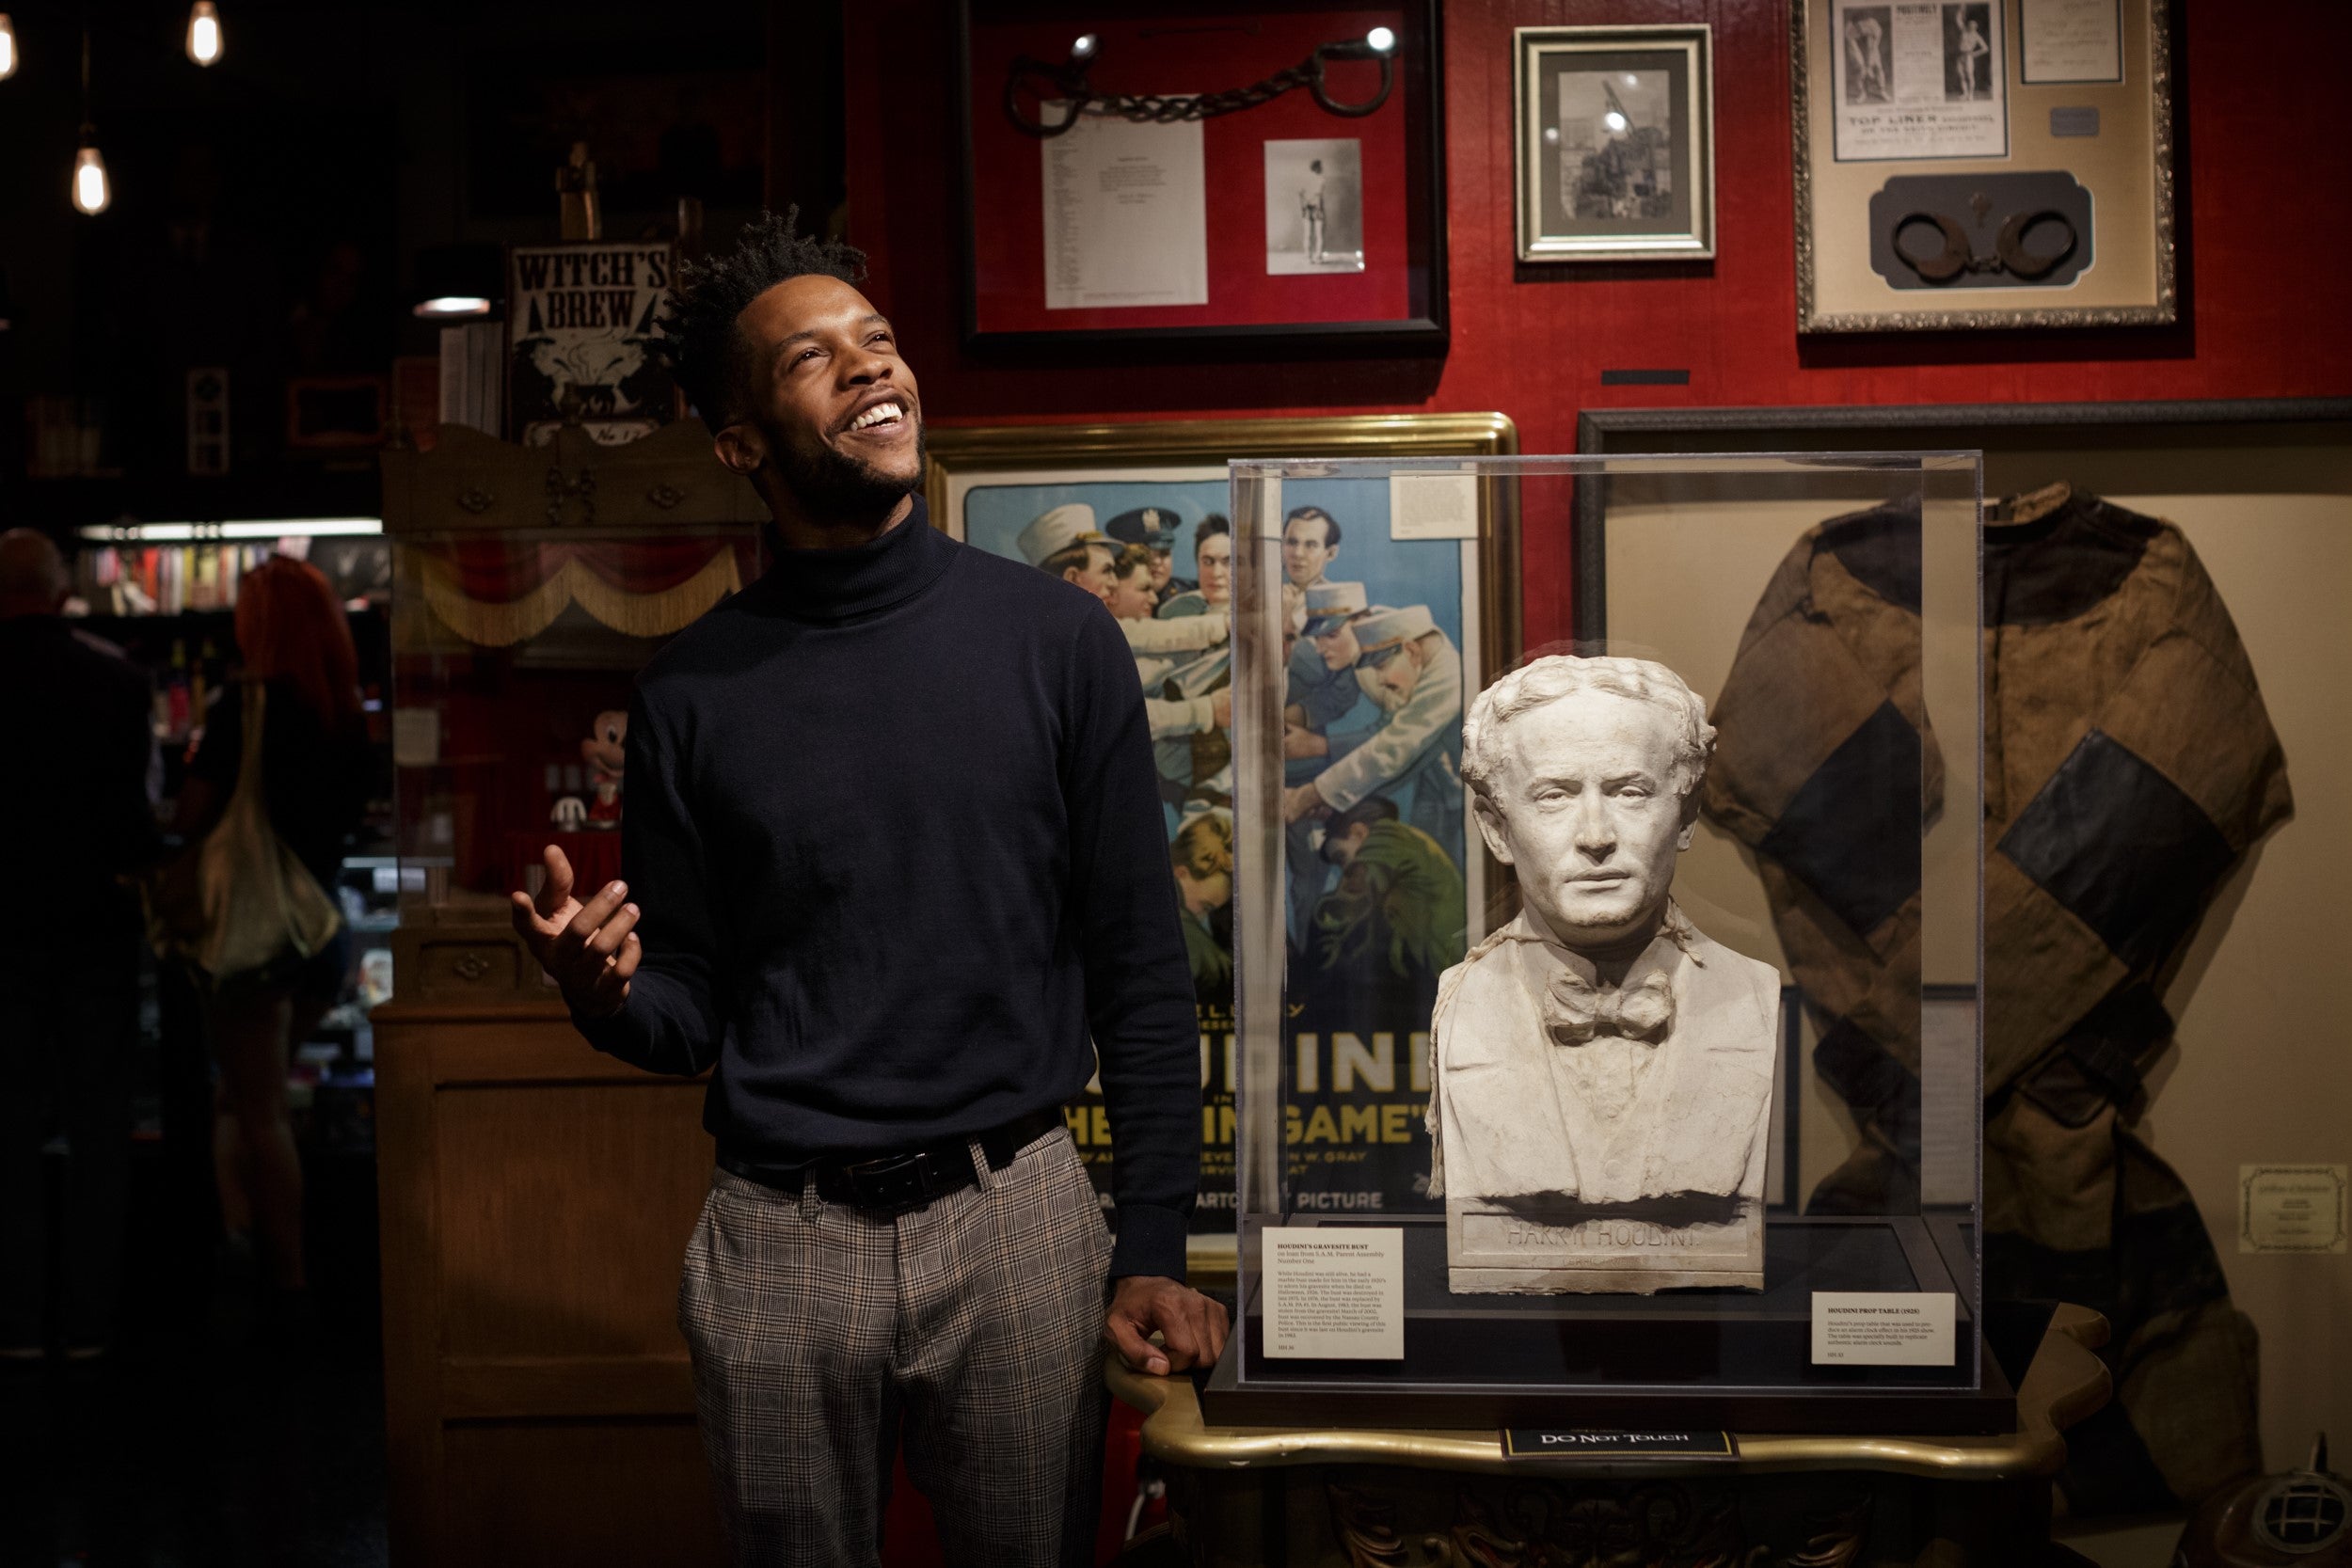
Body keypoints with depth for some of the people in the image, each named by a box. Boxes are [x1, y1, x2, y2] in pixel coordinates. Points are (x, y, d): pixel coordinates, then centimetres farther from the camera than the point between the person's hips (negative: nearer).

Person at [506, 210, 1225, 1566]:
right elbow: (687, 1016, 6)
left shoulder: (1056, 637, -2)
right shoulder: (695, 692, 0)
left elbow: (1140, 970, -1)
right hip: (777, 1237, 1)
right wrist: (608, 991, -18)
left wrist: (1153, 1253, -6)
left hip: (1015, 1212, 0)